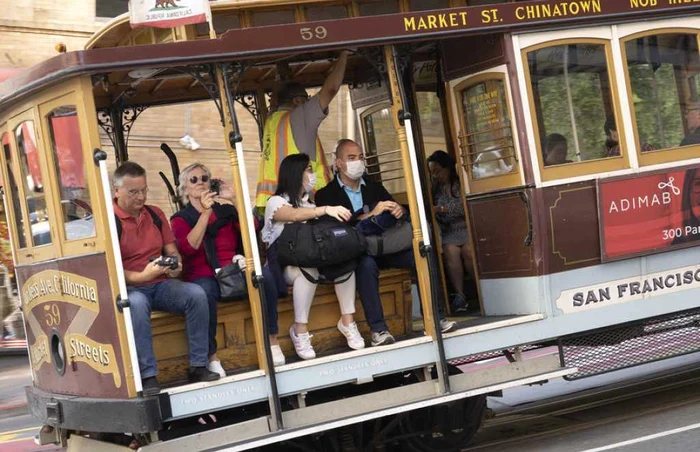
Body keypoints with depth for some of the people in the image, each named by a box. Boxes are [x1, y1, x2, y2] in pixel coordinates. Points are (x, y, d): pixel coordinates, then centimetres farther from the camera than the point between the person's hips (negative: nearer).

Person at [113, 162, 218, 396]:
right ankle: (148, 376, -35)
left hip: (161, 284, 5)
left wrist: (176, 265, -8)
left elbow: (172, 250, 16)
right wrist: (141, 276, -27)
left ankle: (198, 366, -17)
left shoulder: (155, 214, 13)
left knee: (196, 293, -23)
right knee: (136, 304, -39)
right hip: (130, 288, -5)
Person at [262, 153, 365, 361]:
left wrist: (335, 218, -14)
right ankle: (300, 330, -29)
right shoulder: (276, 202, -5)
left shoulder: (308, 202, 19)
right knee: (309, 269, -39)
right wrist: (326, 209, -43)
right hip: (284, 264, -5)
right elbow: (294, 215, -28)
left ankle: (347, 320, -19)